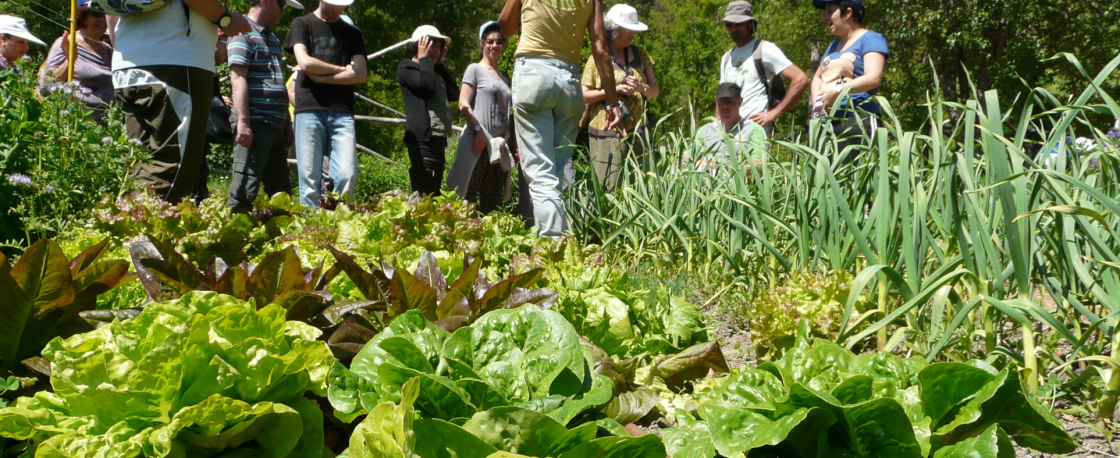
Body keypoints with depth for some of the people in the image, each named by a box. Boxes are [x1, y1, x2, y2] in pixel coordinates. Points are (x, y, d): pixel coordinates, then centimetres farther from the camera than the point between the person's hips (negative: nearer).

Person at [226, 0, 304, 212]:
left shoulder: (272, 39, 22)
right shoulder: (243, 35, -5)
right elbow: (238, 78, -14)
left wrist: (287, 125, 21)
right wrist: (243, 121, -23)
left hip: (275, 125, 9)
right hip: (255, 124, -9)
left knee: (281, 193, 11)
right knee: (245, 189, -13)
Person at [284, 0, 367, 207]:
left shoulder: (352, 33, 18)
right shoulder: (303, 24, 11)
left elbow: (360, 74, 4)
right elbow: (305, 63, -5)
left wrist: (321, 77, -4)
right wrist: (342, 69, 4)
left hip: (342, 112, 2)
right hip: (310, 110, -2)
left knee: (347, 174, -11)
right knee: (310, 177, -5)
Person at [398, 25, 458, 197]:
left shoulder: (434, 71, 26)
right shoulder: (406, 67, 3)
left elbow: (454, 94, 13)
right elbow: (426, 85, -15)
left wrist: (440, 64, 17)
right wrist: (424, 59, 0)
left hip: (439, 138, 9)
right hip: (423, 137, -9)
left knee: (434, 194, 7)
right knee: (423, 194, -16)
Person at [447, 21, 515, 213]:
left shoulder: (504, 79, 23)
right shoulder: (475, 69, 5)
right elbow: (463, 104, -6)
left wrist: (514, 146, 13)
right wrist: (478, 131, -16)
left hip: (500, 147, 6)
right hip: (478, 142, -6)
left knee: (492, 203, 5)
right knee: (466, 198, -13)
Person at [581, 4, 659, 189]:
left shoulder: (640, 54, 13)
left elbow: (655, 90, 12)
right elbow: (584, 96, -2)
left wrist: (641, 87, -10)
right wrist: (614, 89, -12)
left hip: (636, 132, 4)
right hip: (606, 134, -4)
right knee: (610, 189, -10)